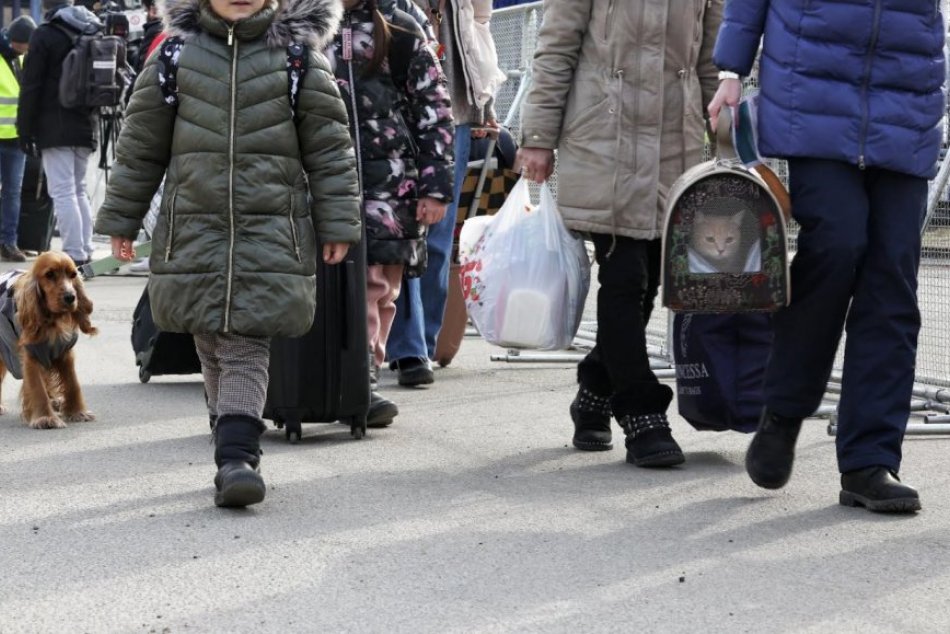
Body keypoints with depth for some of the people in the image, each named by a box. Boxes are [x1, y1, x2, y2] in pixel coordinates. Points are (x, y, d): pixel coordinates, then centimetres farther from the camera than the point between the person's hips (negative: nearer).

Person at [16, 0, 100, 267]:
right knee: (79, 190, 16)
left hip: (55, 127, -7)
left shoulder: (45, 34, -8)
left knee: (63, 192, -8)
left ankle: (74, 255, -14)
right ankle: (85, 252, 15)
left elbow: (31, 85, -10)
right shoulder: (95, 32, 12)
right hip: (86, 125, 7)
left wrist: (25, 127, -5)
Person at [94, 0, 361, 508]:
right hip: (194, 227, 2)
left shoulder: (298, 55, 3)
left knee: (247, 345, -9)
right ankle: (236, 443, 20)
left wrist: (338, 224, 2)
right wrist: (120, 219, 12)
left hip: (269, 231, -2)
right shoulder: (175, 54, 7)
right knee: (211, 343, 6)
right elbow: (140, 144, 12)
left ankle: (236, 457, -13)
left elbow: (330, 146, 5)